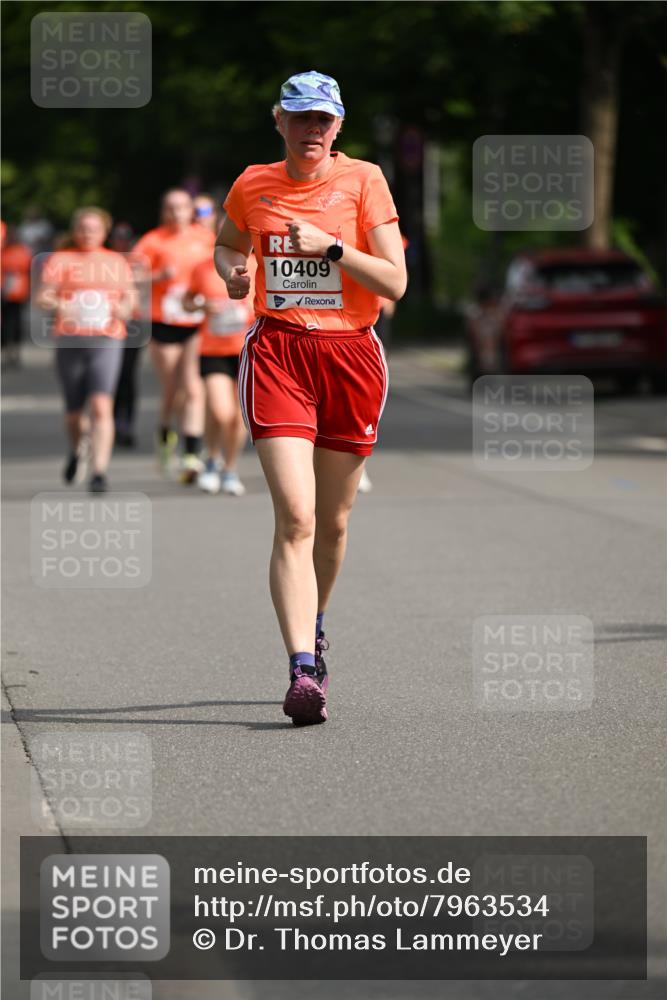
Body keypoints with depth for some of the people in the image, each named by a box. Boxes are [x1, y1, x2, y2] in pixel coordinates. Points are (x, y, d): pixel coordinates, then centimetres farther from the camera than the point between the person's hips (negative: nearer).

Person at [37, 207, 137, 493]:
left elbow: (130, 296, 19)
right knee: (74, 413, 9)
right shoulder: (60, 260, 6)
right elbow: (42, 296, -2)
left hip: (107, 342, 0)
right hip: (69, 341, 0)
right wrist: (56, 304, -25)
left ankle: (99, 472, -20)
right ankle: (78, 449, 43)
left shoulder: (116, 262, 13)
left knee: (102, 405, -18)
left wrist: (125, 308, -4)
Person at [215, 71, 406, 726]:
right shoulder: (253, 186, 7)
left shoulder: (363, 180, 0)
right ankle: (302, 671, -23)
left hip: (350, 355, 1)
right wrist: (232, 272, 5)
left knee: (333, 520, 11)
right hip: (277, 353, -1)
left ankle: (314, 630, 39)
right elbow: (228, 244, 28)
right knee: (295, 516, -16)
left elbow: (395, 282, -5)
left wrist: (331, 246, -16)